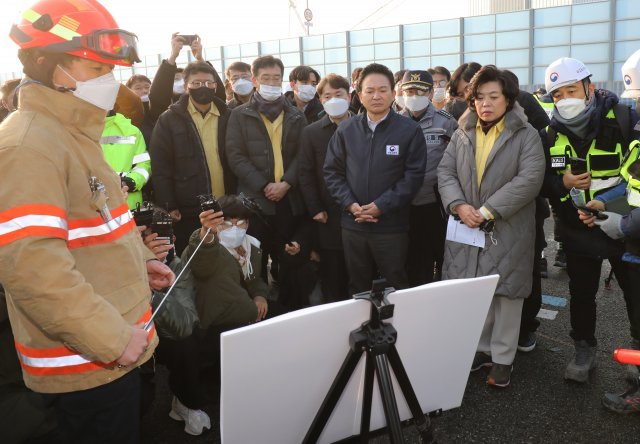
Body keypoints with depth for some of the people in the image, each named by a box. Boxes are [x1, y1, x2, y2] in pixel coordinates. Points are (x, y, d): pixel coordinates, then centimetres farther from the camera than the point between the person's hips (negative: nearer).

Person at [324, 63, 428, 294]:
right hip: (352, 225, 3)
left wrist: (381, 206, -15)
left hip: (392, 226, -3)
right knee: (357, 289, 16)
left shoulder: (410, 130, -4)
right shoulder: (346, 129, 6)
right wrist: (350, 204, -8)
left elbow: (413, 175, -8)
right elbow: (332, 171, 7)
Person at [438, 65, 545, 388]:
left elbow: (529, 179, -14)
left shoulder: (526, 135, -3)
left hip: (508, 231, -3)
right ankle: (480, 348, 27)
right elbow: (445, 171, 5)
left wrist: (487, 210, -19)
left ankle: (502, 358, 17)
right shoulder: (462, 134, 10)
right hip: (467, 227, 4)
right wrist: (458, 205, -13)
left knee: (505, 293, 3)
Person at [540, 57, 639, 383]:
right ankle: (584, 350, 34)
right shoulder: (551, 134, -3)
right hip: (578, 231, 3)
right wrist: (561, 184, -17)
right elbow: (540, 182, 3)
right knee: (581, 295, 15)